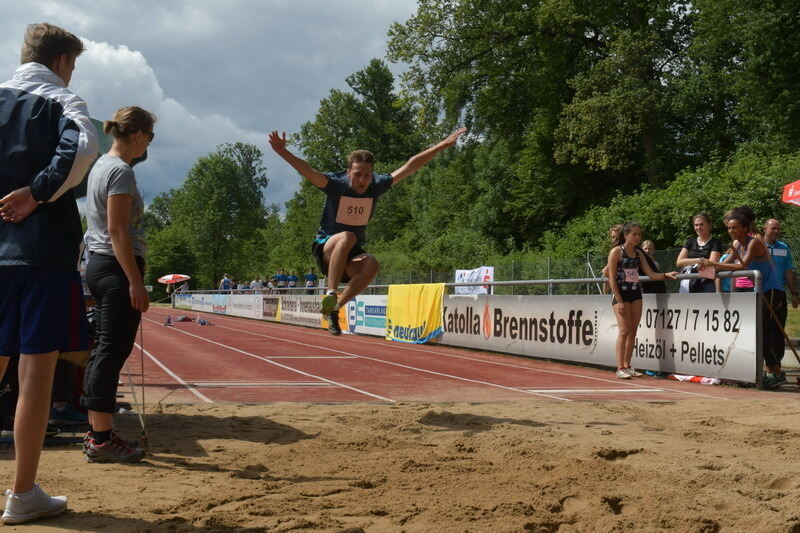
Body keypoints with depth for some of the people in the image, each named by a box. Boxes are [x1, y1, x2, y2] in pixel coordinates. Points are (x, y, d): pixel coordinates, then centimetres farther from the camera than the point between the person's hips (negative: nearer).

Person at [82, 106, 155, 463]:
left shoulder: (101, 165, 17)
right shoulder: (121, 171, -13)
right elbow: (117, 230, -19)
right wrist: (136, 282, -20)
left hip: (98, 265, 10)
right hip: (117, 268, -10)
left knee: (104, 352, 13)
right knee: (113, 353, -7)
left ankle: (96, 432, 18)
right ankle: (102, 439, -3)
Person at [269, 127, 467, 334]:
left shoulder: (376, 185, -5)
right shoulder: (336, 184, -14)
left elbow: (410, 166, -3)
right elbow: (307, 171, -30)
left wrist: (443, 145, -2)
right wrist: (282, 152, -47)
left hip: (351, 255, 3)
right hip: (325, 248, -3)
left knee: (370, 264, -31)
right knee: (347, 237, -36)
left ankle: (334, 307, -16)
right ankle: (330, 294, -33)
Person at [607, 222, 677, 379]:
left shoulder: (638, 253, 11)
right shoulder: (616, 252, -7)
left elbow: (651, 274, 6)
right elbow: (612, 279, -11)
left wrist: (666, 275, -13)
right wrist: (619, 301, -16)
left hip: (635, 294, 6)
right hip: (621, 294, -6)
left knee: (633, 331, 6)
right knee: (624, 330, -11)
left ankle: (627, 366, 14)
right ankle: (620, 368, -7)